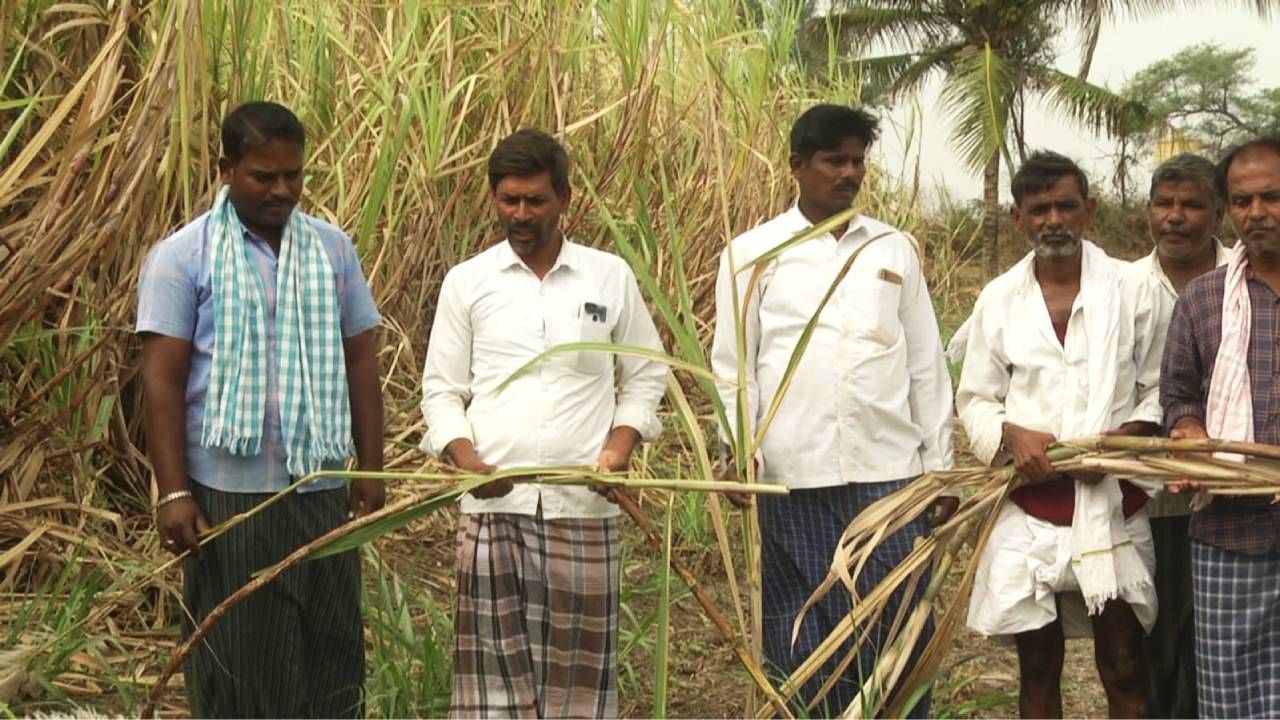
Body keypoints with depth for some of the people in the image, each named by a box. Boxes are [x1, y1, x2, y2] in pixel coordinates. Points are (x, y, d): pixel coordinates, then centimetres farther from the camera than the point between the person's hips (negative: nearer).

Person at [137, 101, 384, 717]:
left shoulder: (332, 248, 8)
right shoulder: (182, 257, -4)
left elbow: (360, 362, 10)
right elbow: (162, 380, -6)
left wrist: (371, 469, 6)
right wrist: (173, 492, -12)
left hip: (322, 488, 4)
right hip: (229, 494, -3)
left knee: (332, 650, 9)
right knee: (235, 661, 7)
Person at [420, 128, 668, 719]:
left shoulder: (611, 276, 5)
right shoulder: (466, 281, 5)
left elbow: (646, 374, 11)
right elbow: (441, 389, 6)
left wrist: (622, 444, -6)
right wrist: (466, 461, -12)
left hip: (583, 504, 0)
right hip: (493, 503, 0)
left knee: (578, 660, 7)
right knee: (494, 660, 3)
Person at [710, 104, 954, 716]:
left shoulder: (896, 249, 11)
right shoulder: (752, 253, 3)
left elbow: (926, 365, 12)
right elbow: (733, 366, 2)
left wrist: (941, 465, 10)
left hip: (890, 471, 2)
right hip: (793, 478, -2)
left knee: (897, 631, 4)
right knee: (803, 642, 6)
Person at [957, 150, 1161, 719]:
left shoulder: (1129, 290, 1)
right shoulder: (999, 298, 4)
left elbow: (1159, 390, 3)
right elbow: (974, 400, 8)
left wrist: (1123, 438, -16)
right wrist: (1012, 433, -13)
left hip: (1113, 506, -1)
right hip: (1029, 509, 1)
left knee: (1125, 671, 5)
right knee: (1037, 671, 11)